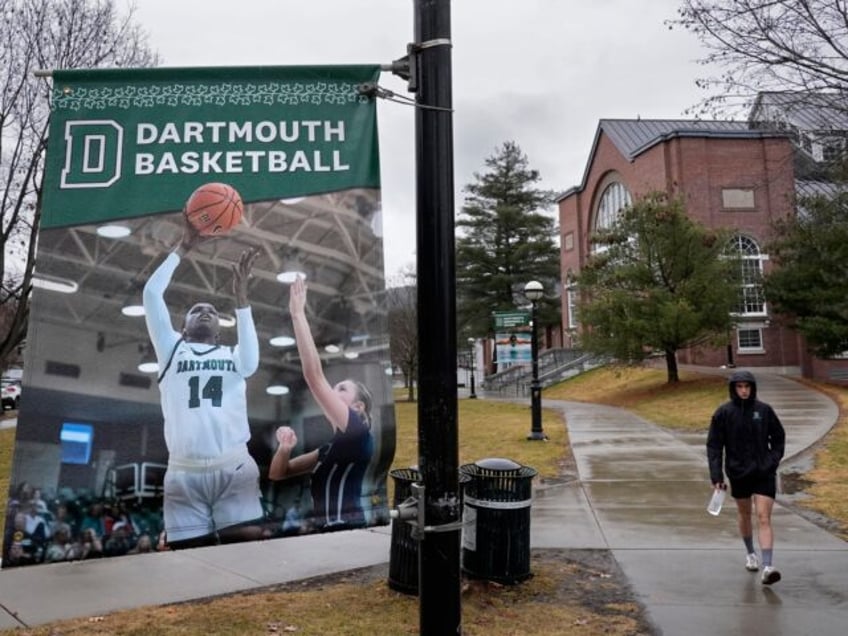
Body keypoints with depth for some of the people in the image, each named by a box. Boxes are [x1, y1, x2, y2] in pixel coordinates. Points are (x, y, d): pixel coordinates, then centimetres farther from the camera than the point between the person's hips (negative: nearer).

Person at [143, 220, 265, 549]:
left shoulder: (234, 356, 20)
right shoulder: (172, 350, 20)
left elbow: (251, 363, -6)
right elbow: (151, 293, 9)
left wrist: (240, 295, -12)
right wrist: (183, 248, 9)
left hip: (235, 469, 0)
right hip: (183, 473, 0)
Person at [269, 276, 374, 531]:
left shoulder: (357, 433, -5)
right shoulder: (331, 448, 20)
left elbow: (314, 376, -14)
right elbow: (277, 473, 22)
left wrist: (298, 314, -12)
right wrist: (285, 447, 0)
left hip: (348, 534, -8)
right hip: (325, 534, 8)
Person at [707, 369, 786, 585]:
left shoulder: (764, 410, -4)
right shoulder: (723, 413, -7)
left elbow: (778, 437, 10)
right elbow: (714, 445, -5)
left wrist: (774, 460, -2)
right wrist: (716, 476, -10)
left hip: (764, 472, -1)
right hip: (738, 472, 1)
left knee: (764, 518, -9)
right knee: (744, 514, 19)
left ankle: (768, 567, -12)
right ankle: (750, 553, 41)